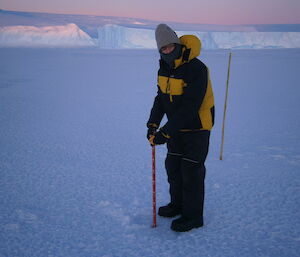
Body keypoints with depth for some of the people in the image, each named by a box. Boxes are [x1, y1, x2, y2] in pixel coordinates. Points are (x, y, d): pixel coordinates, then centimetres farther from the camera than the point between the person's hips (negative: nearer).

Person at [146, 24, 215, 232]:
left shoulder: (196, 69, -26)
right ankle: (178, 204, 37)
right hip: (176, 128, 8)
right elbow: (161, 98, 8)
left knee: (192, 171, -1)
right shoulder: (164, 68, 0)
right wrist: (153, 123, -6)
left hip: (196, 128, -8)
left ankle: (193, 216, 16)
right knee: (173, 166, 17)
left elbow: (189, 108, -29)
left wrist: (165, 133, -29)